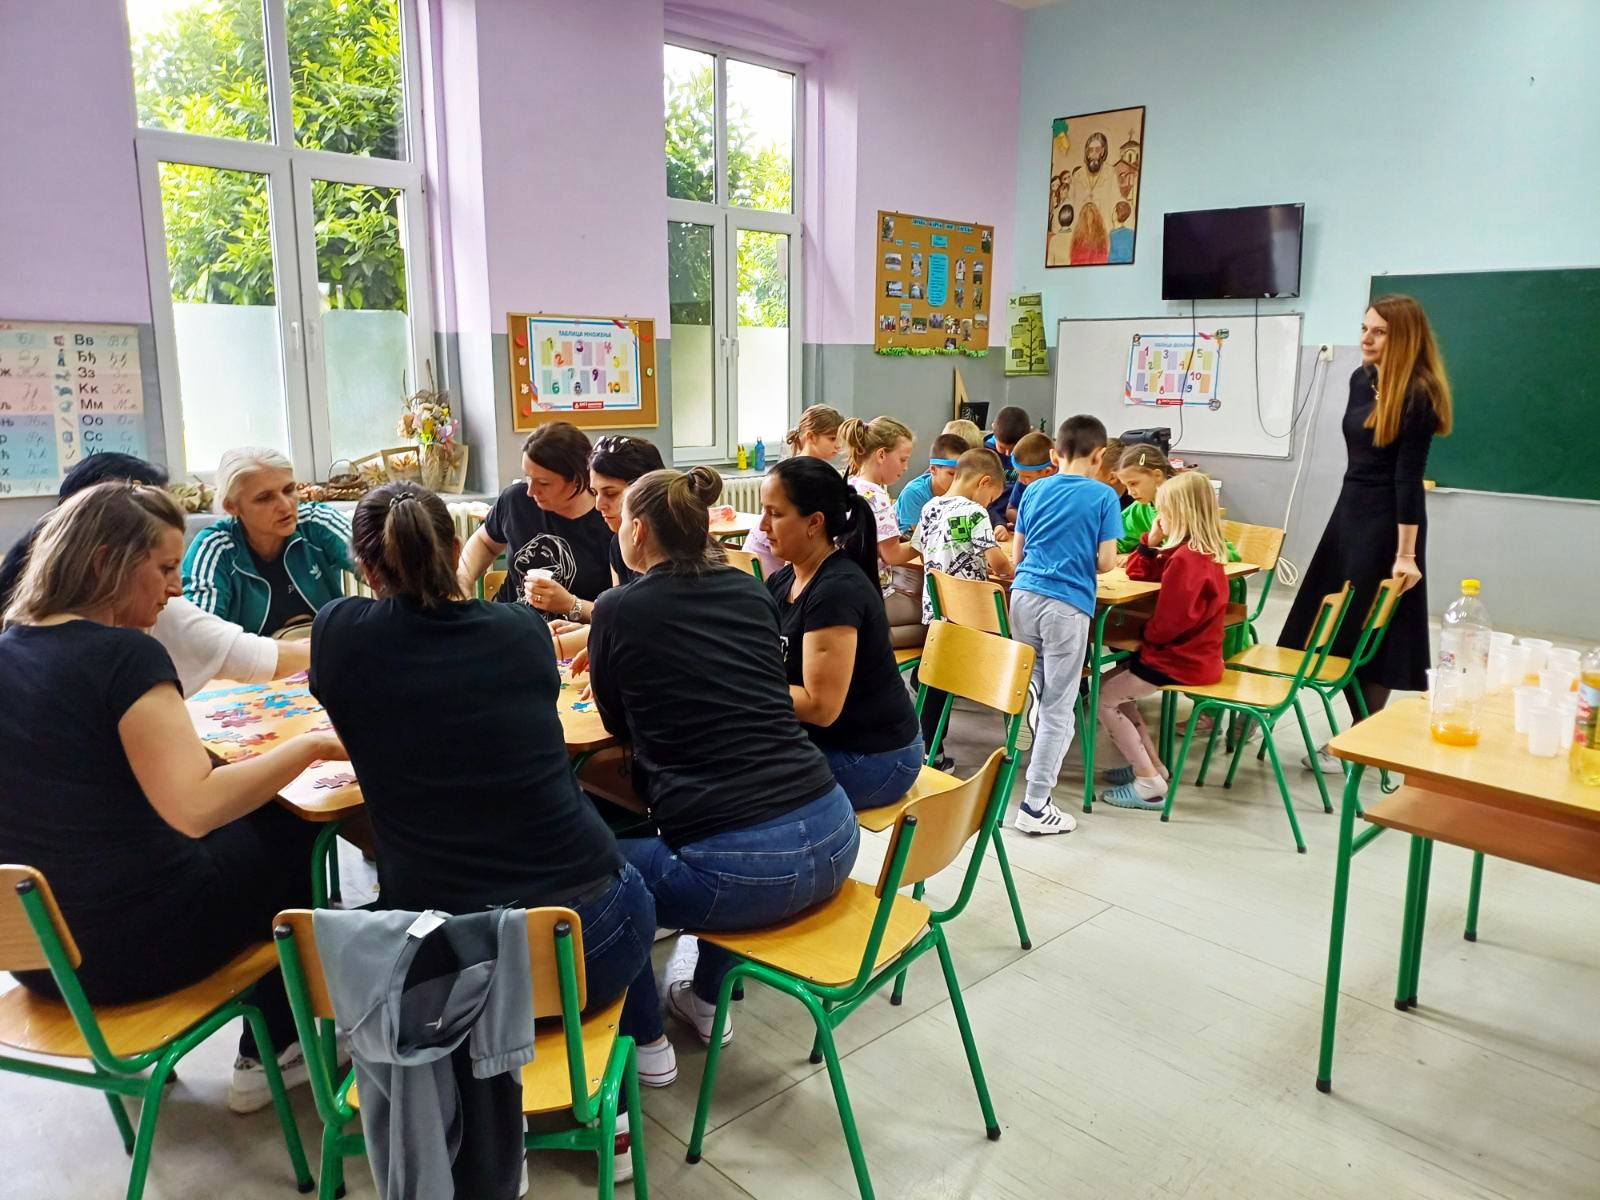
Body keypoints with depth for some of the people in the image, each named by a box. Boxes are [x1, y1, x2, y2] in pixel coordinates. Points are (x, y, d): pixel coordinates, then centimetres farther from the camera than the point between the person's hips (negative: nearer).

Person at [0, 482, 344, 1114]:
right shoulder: (124, 654, -21)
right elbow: (195, 808, -30)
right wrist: (313, 744, -21)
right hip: (135, 948, -7)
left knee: (257, 819, 24)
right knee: (292, 833, 17)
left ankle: (269, 1046, 32)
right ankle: (272, 1052, 30)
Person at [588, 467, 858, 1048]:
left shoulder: (618, 609, -2)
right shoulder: (750, 591, 12)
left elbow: (617, 722, 13)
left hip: (741, 870, -6)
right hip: (834, 840, 6)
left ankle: (643, 1035, 31)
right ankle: (707, 999, 46)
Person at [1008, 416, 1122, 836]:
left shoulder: (1034, 491, 12)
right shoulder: (1103, 496, 1)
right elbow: (1105, 562, -3)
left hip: (1024, 596, 4)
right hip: (1067, 605, -4)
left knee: (1031, 690, 21)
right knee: (1057, 706, 1)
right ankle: (1036, 805, 3)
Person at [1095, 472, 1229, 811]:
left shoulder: (1186, 558, -23)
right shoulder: (1202, 551, 10)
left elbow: (1168, 621, -25)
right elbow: (1138, 573, 17)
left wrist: (1146, 639, -5)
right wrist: (1152, 541, 2)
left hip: (1180, 660, -10)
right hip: (1194, 653, 10)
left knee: (1104, 698, -3)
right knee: (1114, 686, 22)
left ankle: (1150, 785, -2)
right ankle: (1151, 765, 23)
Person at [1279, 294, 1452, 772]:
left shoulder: (1417, 396, -17)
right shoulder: (1362, 379, 6)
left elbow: (1408, 478, -20)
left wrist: (1406, 553, -21)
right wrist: (1352, 507, 20)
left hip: (1387, 520, -8)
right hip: (1351, 509, 8)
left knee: (1370, 631, 0)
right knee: (1338, 626, 12)